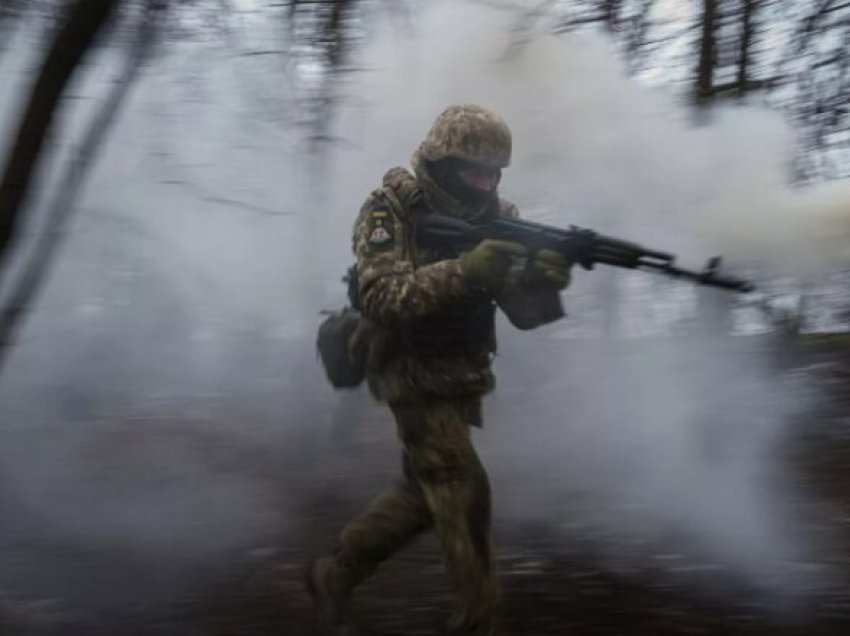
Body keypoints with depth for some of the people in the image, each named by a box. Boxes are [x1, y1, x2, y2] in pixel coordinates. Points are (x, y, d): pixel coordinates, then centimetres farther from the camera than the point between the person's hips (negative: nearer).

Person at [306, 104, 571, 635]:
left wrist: (545, 280, -28)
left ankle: (336, 572, 32)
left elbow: (525, 312, -5)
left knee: (425, 493, 15)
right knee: (464, 491, -11)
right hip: (417, 378, -7)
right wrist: (463, 269, -37)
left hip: (462, 381, 7)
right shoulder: (391, 211, -14)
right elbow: (380, 298, -28)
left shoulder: (495, 217, 1)